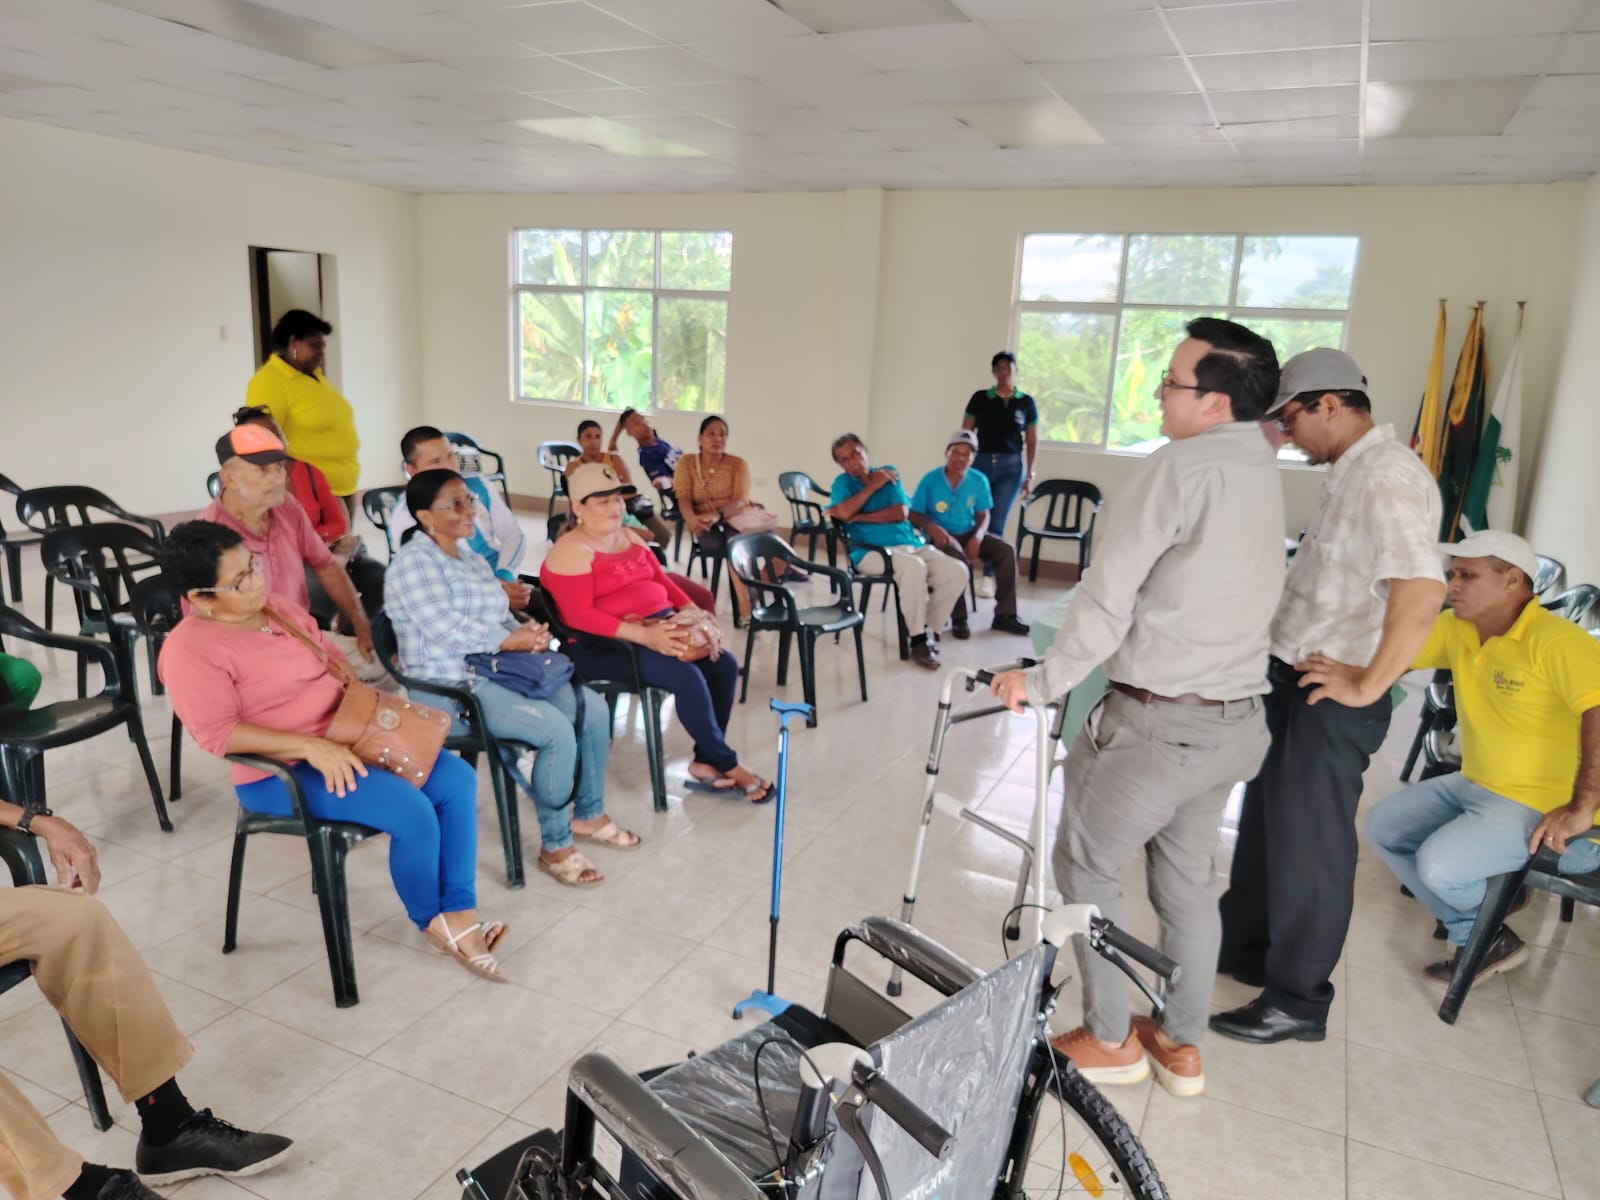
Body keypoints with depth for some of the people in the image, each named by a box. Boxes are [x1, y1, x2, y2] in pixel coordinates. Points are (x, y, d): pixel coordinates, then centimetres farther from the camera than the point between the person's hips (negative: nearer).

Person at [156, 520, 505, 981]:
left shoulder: (278, 606, 9)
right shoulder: (191, 648, -15)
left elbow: (331, 657, 19)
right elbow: (218, 734, -22)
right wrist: (310, 747, -28)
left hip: (344, 741, 8)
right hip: (282, 772, -8)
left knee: (457, 779, -9)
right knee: (413, 812, -24)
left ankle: (460, 913, -6)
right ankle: (431, 921, 4)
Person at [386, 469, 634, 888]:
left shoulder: (469, 554, 16)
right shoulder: (413, 564, -12)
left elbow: (500, 617, 16)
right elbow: (450, 631, -23)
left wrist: (529, 632, -7)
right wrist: (515, 640, -16)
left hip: (499, 671, 9)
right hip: (450, 689, -9)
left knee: (592, 708, -2)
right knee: (556, 731, -26)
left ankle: (589, 814, 14)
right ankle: (555, 845, -10)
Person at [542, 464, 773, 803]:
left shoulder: (631, 537, 16)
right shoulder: (571, 552, -11)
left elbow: (662, 580, 22)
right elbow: (580, 616, -20)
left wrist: (694, 610, 2)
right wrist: (643, 635, -29)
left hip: (662, 627, 9)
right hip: (605, 645, -9)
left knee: (724, 664, -10)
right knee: (688, 677, -27)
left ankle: (706, 762, -3)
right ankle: (727, 764, -9)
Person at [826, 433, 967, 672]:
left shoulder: (889, 473, 16)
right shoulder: (843, 482, 9)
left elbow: (900, 513, 0)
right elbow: (844, 513, -13)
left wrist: (858, 517, -5)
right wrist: (873, 486, -4)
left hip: (912, 545, 5)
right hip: (873, 551, -4)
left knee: (957, 572, -17)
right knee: (914, 567, -36)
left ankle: (928, 630, -6)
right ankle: (918, 641, -24)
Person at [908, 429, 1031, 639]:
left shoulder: (979, 481, 0)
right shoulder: (929, 480, -10)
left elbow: (983, 515, 6)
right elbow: (914, 515, -6)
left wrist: (978, 536, -15)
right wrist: (931, 527, -27)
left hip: (968, 534, 4)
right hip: (940, 537, -4)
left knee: (1006, 549, -18)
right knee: (957, 557, -37)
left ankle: (1005, 615, -9)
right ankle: (959, 618, -25)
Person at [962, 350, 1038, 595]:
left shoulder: (1026, 402, 7)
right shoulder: (980, 398, 4)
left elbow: (1032, 442, 9)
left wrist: (1029, 475, 5)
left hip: (1011, 467, 0)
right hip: (981, 463, 0)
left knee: (996, 524, -3)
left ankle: (989, 577, 4)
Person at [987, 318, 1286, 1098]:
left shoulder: (1179, 467, -17)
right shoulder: (1262, 474, 10)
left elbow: (1105, 601, -19)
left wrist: (1043, 682, -9)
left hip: (1159, 723, -8)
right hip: (1236, 719, 8)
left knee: (1086, 866, 10)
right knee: (1186, 877, 19)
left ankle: (1109, 1040, 22)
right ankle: (1181, 1045, 33)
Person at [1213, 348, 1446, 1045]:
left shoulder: (1387, 477, -20)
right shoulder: (1353, 471, 12)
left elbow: (1422, 588, -33)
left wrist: (1367, 686, -25)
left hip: (1329, 698, -10)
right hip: (1295, 681, 10)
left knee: (1307, 842, 3)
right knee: (1265, 824, 21)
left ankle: (1298, 1002, 19)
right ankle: (1244, 948, 38)